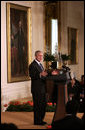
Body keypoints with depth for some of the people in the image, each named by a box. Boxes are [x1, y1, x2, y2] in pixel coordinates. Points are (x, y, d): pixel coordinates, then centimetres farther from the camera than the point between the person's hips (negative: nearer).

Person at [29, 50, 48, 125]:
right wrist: (40, 74, -34)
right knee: (37, 105, -4)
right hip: (37, 89, -9)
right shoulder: (32, 65, -12)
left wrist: (45, 74, 9)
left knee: (43, 104, 14)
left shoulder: (40, 65, 18)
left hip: (42, 89, 9)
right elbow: (32, 76, -22)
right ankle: (37, 121, 5)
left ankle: (41, 120, 24)